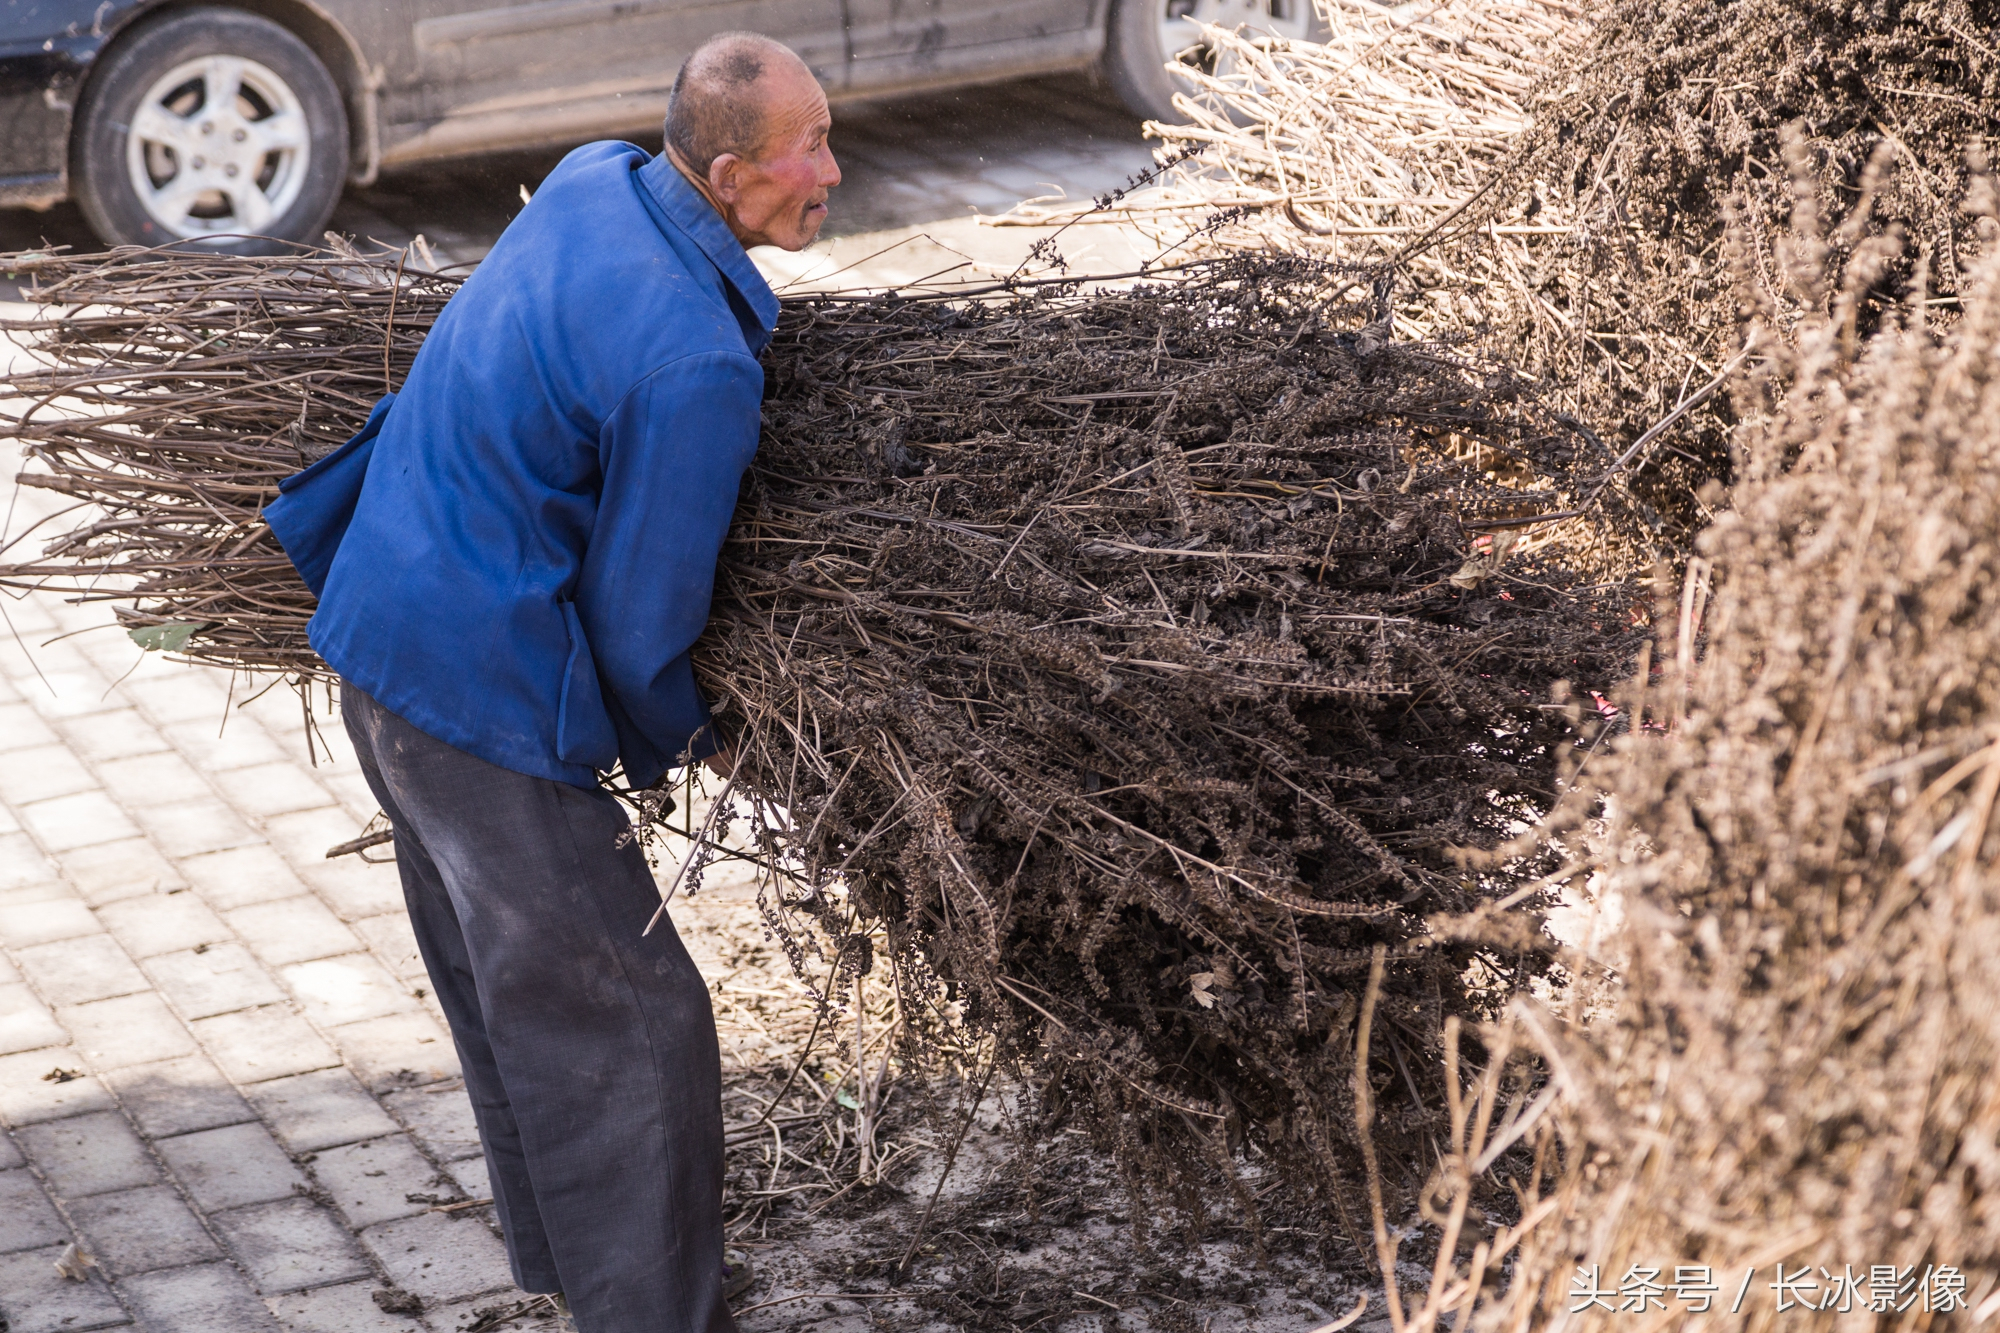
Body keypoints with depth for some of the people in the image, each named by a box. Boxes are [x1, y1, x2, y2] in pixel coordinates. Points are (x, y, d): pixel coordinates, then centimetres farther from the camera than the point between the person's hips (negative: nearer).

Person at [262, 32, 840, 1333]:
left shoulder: (593, 179, 0)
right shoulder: (696, 368, -27)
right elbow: (638, 614, -18)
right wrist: (688, 738, 2)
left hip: (383, 639, 10)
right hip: (486, 690, -10)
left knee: (509, 988, 24)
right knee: (623, 1018, -1)